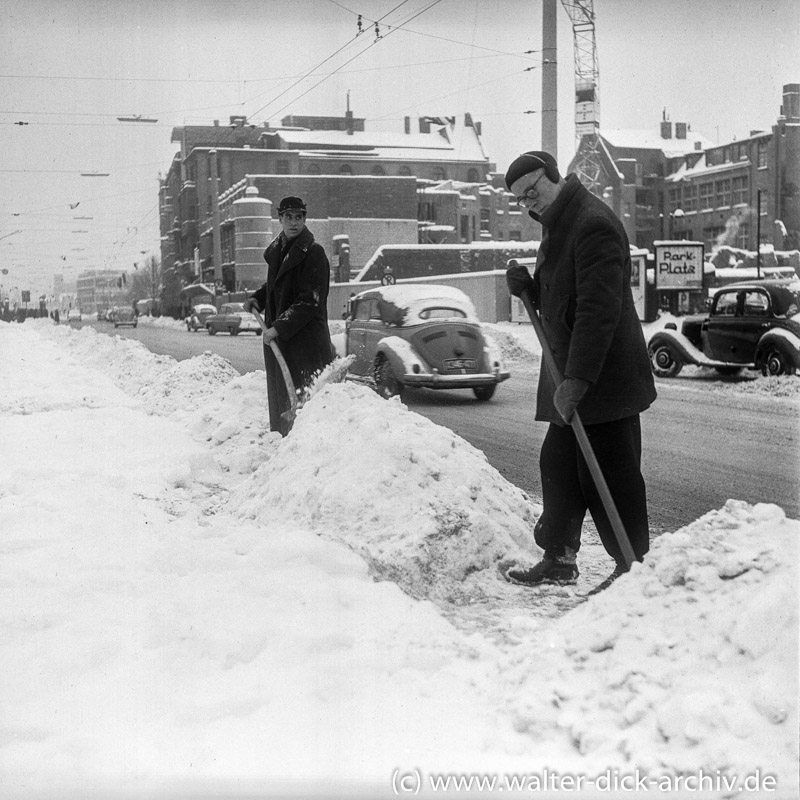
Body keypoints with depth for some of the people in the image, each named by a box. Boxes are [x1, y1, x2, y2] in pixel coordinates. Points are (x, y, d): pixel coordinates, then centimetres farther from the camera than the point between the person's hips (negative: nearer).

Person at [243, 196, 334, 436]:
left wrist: (279, 327, -23)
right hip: (277, 336, 8)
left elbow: (310, 302, -18)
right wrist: (257, 298, 13)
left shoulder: (313, 253, -12)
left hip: (306, 338, -8)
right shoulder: (276, 249, 12)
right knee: (281, 395, 14)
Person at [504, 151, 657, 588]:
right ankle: (559, 559, 24)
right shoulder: (559, 225, 16)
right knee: (558, 465, 14)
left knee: (609, 477, -5)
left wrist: (576, 379, -28)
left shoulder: (594, 224, -17)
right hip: (572, 376, 10)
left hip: (604, 377, -10)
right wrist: (528, 286, 3)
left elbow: (599, 310, -25)